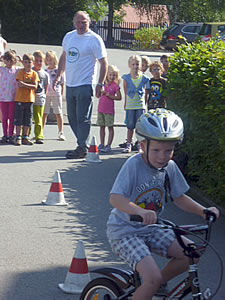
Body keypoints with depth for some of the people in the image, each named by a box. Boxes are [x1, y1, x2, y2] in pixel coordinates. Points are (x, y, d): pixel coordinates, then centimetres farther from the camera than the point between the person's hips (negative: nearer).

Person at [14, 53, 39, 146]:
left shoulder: (34, 74, 4)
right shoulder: (20, 72, -3)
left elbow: (35, 86, -7)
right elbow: (19, 85, -13)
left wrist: (24, 84, -15)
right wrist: (30, 86, -16)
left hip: (30, 99, 3)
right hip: (20, 99, -3)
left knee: (28, 120, 8)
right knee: (19, 119, -1)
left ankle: (25, 137, 15)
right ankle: (18, 137, 5)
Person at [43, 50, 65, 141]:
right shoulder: (45, 71, 7)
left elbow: (62, 84, 3)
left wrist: (61, 94, 0)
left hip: (56, 94, -2)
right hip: (46, 94, 2)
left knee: (58, 113, 2)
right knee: (44, 113, 4)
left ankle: (61, 133, 9)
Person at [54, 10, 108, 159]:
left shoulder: (94, 39, -8)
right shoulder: (69, 36, 12)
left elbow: (104, 62, -8)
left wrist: (100, 84, -14)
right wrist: (58, 76, 20)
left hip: (85, 85, -7)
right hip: (70, 84, 7)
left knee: (82, 118, -7)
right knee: (72, 117, 12)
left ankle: (82, 149, -3)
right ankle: (83, 144, 22)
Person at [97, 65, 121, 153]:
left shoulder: (115, 85, -5)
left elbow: (119, 97, -7)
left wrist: (110, 96, -16)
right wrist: (101, 92, -6)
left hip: (109, 109, -5)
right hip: (100, 108, 5)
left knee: (110, 127, -1)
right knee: (102, 127, 10)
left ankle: (108, 146, 1)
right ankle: (102, 145, 18)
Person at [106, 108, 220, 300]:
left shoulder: (170, 167, -1)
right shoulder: (134, 165, -21)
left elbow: (179, 197, 11)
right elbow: (115, 198, -30)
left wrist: (203, 211, -6)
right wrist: (140, 211, -48)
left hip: (150, 230, 7)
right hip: (124, 231, -7)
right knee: (152, 278, -24)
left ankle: (160, 283, 17)